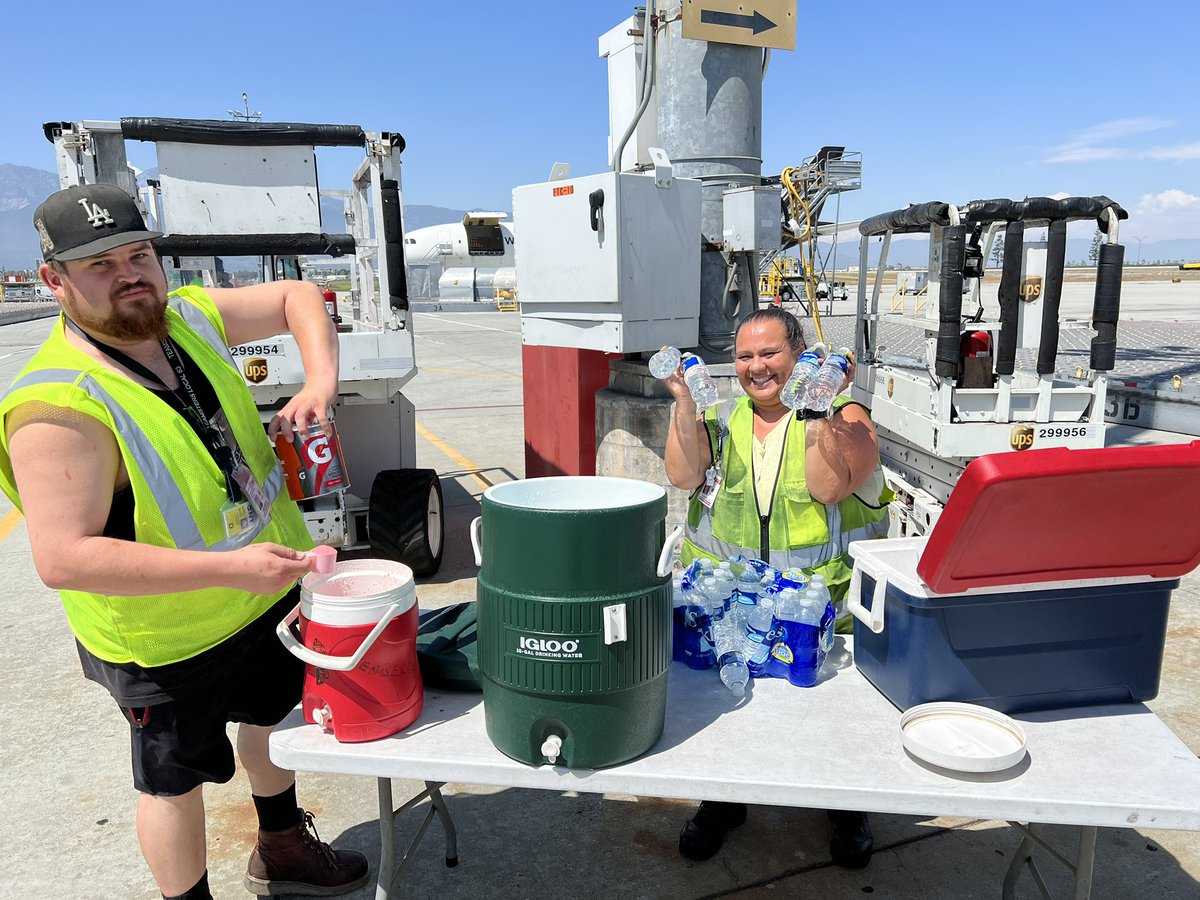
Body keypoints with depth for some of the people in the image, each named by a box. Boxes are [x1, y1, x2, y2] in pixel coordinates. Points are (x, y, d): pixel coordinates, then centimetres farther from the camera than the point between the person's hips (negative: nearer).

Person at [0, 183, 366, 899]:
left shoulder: (189, 317, -8)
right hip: (169, 639, -8)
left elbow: (297, 297, 3)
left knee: (273, 717, 27)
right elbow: (63, 558, -33)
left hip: (268, 590, 8)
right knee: (178, 778, 14)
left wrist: (321, 381, -15)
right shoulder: (60, 405, -29)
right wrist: (229, 567, -37)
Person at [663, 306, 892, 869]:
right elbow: (683, 476, -3)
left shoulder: (844, 417, 3)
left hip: (825, 591, -2)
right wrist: (684, 402, -10)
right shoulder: (721, 418, 12)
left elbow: (829, 487, -13)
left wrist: (821, 408, -19)